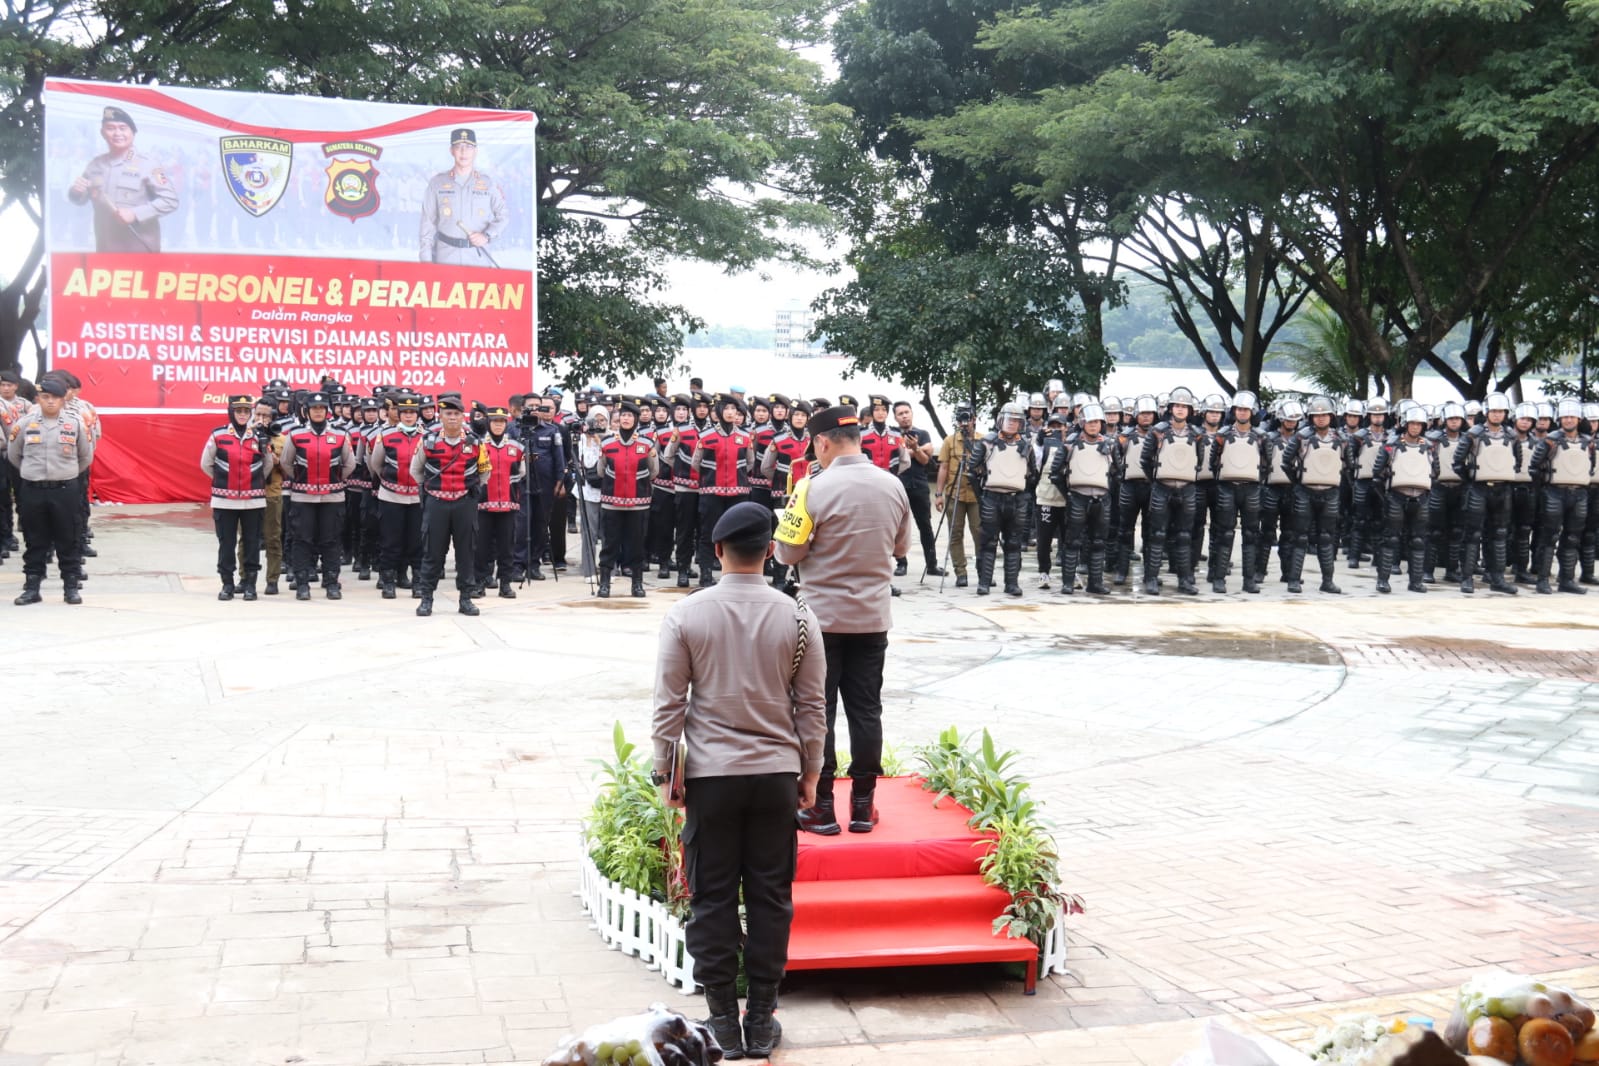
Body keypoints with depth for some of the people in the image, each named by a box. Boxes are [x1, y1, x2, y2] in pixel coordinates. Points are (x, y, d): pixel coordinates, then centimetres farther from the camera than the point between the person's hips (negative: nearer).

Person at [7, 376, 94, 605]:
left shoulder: (76, 423, -3)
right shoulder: (24, 423, -3)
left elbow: (86, 457, 10)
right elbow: (13, 454, 11)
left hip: (65, 490, 0)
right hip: (32, 490, 1)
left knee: (68, 541, 5)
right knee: (34, 541, 8)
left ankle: (71, 587, 13)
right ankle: (32, 587, 15)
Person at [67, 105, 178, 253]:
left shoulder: (147, 165, -7)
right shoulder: (95, 165, 10)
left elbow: (170, 200, -12)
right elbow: (80, 199, 20)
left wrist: (135, 213, -20)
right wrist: (76, 191, -4)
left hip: (140, 249, -5)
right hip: (105, 249, 6)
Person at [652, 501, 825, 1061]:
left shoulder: (686, 615, -7)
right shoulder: (798, 618, -4)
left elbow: (668, 705, -4)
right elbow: (812, 706, 1)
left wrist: (665, 772, 6)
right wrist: (811, 772, 12)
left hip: (710, 774, -1)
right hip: (777, 773, 1)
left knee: (713, 898, 8)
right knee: (770, 897, 9)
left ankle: (723, 1020, 14)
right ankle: (761, 1021, 16)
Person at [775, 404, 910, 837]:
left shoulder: (817, 488, -15)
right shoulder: (892, 485, 0)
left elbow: (788, 553, -8)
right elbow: (900, 546, 13)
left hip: (823, 616, -4)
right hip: (873, 617, 4)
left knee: (818, 713, 4)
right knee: (866, 711, 9)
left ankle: (821, 809, 7)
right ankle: (863, 806, 15)